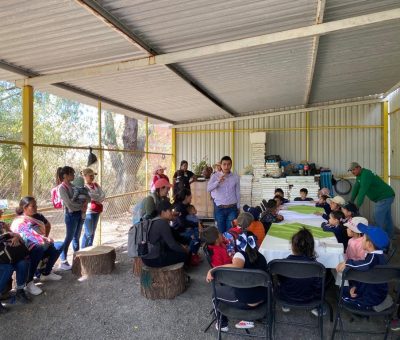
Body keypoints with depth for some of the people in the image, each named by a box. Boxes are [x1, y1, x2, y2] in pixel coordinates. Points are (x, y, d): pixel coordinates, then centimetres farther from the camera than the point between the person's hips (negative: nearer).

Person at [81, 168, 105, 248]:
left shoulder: (96, 185, 14)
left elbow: (103, 195, 5)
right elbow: (89, 196, -21)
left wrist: (97, 200, -13)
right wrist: (99, 197, -8)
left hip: (96, 211, 7)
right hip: (88, 211, -7)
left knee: (93, 231, 13)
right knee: (88, 232, -5)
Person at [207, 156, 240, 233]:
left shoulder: (236, 177, 2)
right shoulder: (215, 176, -2)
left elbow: (238, 193, 8)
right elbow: (208, 189, -15)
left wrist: (238, 207, 11)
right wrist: (218, 181, -29)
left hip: (232, 208, 0)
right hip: (220, 208, 0)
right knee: (221, 231, 8)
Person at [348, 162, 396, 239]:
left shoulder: (365, 174, -25)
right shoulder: (359, 176, 6)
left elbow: (363, 190, -32)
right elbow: (356, 189, 7)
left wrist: (357, 205, -34)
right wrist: (350, 202, 1)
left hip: (385, 197, -11)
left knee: (378, 218, -12)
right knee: (387, 217, 20)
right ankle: (389, 235, 32)